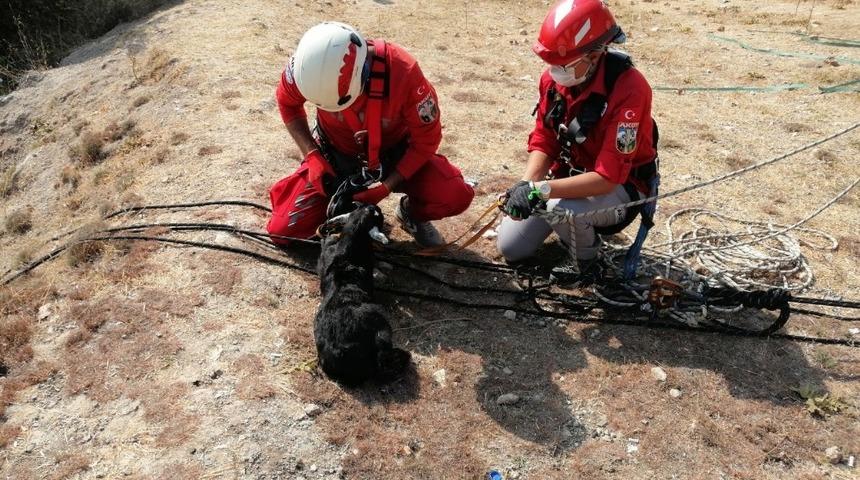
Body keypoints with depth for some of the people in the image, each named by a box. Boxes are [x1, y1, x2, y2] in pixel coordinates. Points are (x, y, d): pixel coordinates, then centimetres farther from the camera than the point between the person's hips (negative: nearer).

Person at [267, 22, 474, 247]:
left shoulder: (402, 72, -34)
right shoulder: (311, 64, -28)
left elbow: (426, 139, -18)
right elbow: (287, 103, -4)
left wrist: (385, 186, -23)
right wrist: (312, 155, -15)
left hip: (394, 155, -1)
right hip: (336, 156, 2)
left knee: (456, 197, -26)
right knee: (282, 231, -10)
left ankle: (411, 212, 9)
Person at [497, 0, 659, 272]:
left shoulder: (628, 89, -31)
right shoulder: (554, 77, -11)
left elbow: (607, 178, -34)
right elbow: (543, 142, -3)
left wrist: (541, 190, -43)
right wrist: (526, 185, -23)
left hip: (620, 186, -6)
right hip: (568, 176, 6)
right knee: (510, 249, 2)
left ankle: (588, 262, -4)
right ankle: (575, 229, 26)